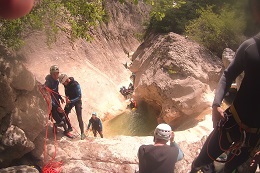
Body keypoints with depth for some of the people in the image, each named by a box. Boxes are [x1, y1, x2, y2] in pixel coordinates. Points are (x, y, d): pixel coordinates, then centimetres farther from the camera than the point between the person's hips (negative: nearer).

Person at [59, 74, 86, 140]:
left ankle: (82, 133, -2)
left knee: (79, 118, -10)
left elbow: (79, 96, -27)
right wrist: (67, 97, -9)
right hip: (69, 101, 6)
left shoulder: (76, 84, -29)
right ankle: (69, 127, 23)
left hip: (77, 101, -6)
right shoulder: (66, 84, -9)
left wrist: (70, 101, -36)